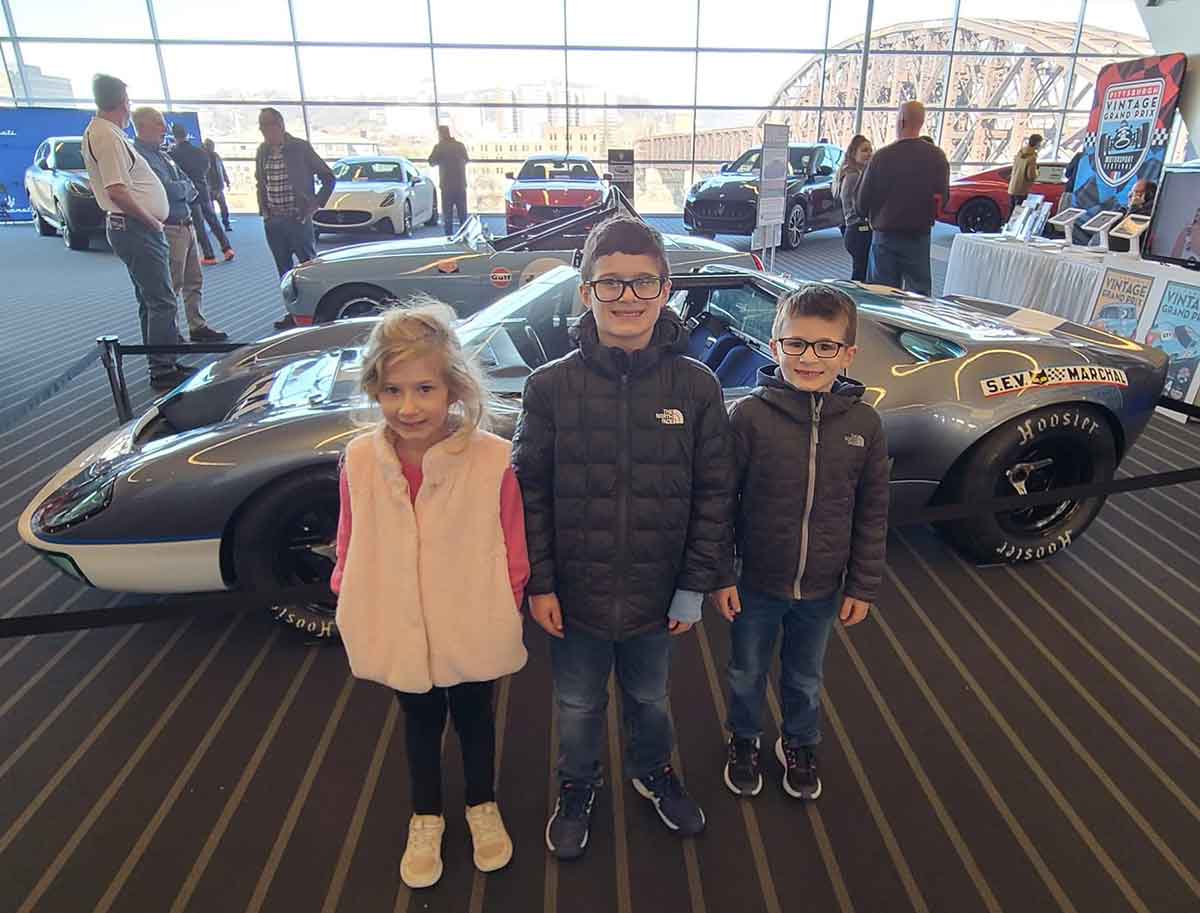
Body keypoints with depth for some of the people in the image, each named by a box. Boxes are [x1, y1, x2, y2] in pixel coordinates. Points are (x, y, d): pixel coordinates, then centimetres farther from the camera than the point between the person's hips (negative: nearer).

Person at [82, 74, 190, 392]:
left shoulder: (97, 132, 17)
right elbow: (117, 191, -24)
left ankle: (162, 365, 23)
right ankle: (164, 371, -5)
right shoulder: (108, 136, -15)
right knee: (162, 302, -9)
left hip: (134, 227, 11)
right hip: (136, 228, -11)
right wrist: (150, 220, -13)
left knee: (151, 301, 15)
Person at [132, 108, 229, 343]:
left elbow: (191, 188, 13)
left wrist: (179, 189, -8)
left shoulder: (163, 154, 18)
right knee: (171, 285, -4)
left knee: (194, 281, 13)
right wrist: (184, 187, -1)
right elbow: (169, 189, -21)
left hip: (186, 224, 9)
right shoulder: (140, 155, -11)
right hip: (168, 229, -9)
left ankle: (197, 326, 22)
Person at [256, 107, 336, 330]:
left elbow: (329, 177, -1)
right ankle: (293, 312, 15)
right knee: (284, 270, 8)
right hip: (272, 221, 6)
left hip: (297, 219, -5)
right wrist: (263, 209, 11)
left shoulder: (300, 148, -4)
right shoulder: (262, 152, 11)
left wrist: (315, 204, -6)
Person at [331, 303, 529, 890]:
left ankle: (482, 806, 51)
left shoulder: (492, 458, -22)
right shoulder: (360, 461, -14)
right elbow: (350, 550, -3)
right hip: (400, 635, 2)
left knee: (474, 717, 23)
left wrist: (503, 617, -4)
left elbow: (513, 552, -11)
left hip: (472, 633, -2)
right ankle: (425, 818, 51)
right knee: (421, 722, 25)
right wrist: (355, 616, 3)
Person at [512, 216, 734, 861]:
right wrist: (538, 583, -6)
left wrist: (696, 585, -4)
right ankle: (577, 787, 51)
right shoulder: (551, 386, -12)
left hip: (656, 593, 1)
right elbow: (530, 492, -7)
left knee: (648, 697, 25)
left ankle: (652, 772, 55)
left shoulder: (695, 386, -11)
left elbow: (713, 493, -5)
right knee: (578, 704, 22)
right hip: (574, 593, 0)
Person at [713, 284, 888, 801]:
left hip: (822, 589, 2)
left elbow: (872, 513, 0)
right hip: (755, 583, -1)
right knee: (747, 674, 20)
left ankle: (799, 744, 51)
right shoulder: (751, 415, -17)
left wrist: (862, 587, 2)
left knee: (805, 678, 24)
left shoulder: (863, 423, -9)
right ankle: (744, 740, 48)